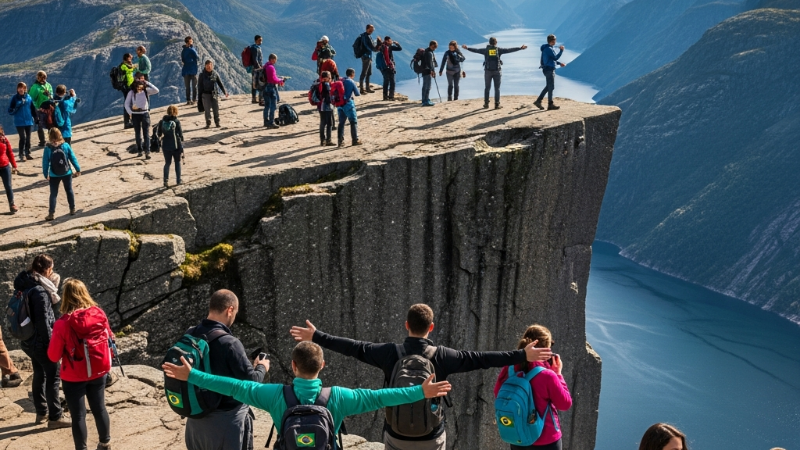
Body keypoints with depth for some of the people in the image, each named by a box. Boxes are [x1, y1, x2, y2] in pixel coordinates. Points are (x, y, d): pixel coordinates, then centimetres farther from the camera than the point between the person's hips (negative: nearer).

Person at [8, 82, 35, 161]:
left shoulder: (29, 97, 3)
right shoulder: (15, 98, -4)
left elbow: (33, 109, 10)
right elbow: (10, 111, -4)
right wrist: (16, 107, -21)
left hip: (29, 121, 3)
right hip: (19, 122, -3)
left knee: (28, 138, 10)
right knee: (22, 138, -9)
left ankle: (28, 153, 22)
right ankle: (22, 155, -1)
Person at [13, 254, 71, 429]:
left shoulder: (25, 286, 7)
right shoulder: (39, 290, -22)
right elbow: (42, 319, -21)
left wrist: (52, 285, 3)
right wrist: (49, 342, -15)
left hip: (29, 339, 9)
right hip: (40, 340, -9)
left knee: (40, 374, 19)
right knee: (53, 376, -1)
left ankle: (42, 412, 30)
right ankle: (55, 417, 3)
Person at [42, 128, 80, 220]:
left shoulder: (48, 148, -13)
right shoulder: (66, 145, -9)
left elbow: (45, 162, -8)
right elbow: (73, 158, -3)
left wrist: (46, 174, 2)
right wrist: (78, 169, 7)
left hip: (54, 175, -1)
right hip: (67, 173, 2)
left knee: (53, 194, 5)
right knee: (69, 191, 18)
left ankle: (52, 214, 3)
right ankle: (72, 209, 25)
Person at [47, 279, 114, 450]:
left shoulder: (63, 324, -21)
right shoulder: (99, 314, -11)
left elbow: (53, 356, -12)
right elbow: (109, 338, 5)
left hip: (74, 378, -4)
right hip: (98, 373, 4)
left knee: (78, 415, 9)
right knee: (99, 409, 21)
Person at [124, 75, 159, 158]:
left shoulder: (146, 91, -2)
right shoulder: (131, 92, -3)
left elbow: (156, 90, -17)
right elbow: (127, 103, 3)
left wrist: (147, 83, -16)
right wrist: (130, 113, -8)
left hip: (145, 113, -1)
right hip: (135, 114, 1)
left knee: (146, 133, -7)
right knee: (137, 133, 9)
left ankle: (147, 152, -11)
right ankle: (139, 151, 20)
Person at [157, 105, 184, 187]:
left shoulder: (162, 122, -1)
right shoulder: (177, 122, -10)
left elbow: (159, 134, 7)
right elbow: (180, 134, -8)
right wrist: (182, 146, 0)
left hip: (166, 145, 2)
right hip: (176, 145, -2)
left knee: (167, 163, 11)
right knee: (177, 162, 14)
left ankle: (166, 180, -3)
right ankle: (178, 180, 17)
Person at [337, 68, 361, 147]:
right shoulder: (351, 82, -7)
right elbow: (357, 94, -3)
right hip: (348, 104, -5)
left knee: (341, 123, 9)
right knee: (354, 122, 3)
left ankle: (341, 141, 8)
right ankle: (355, 140, 1)